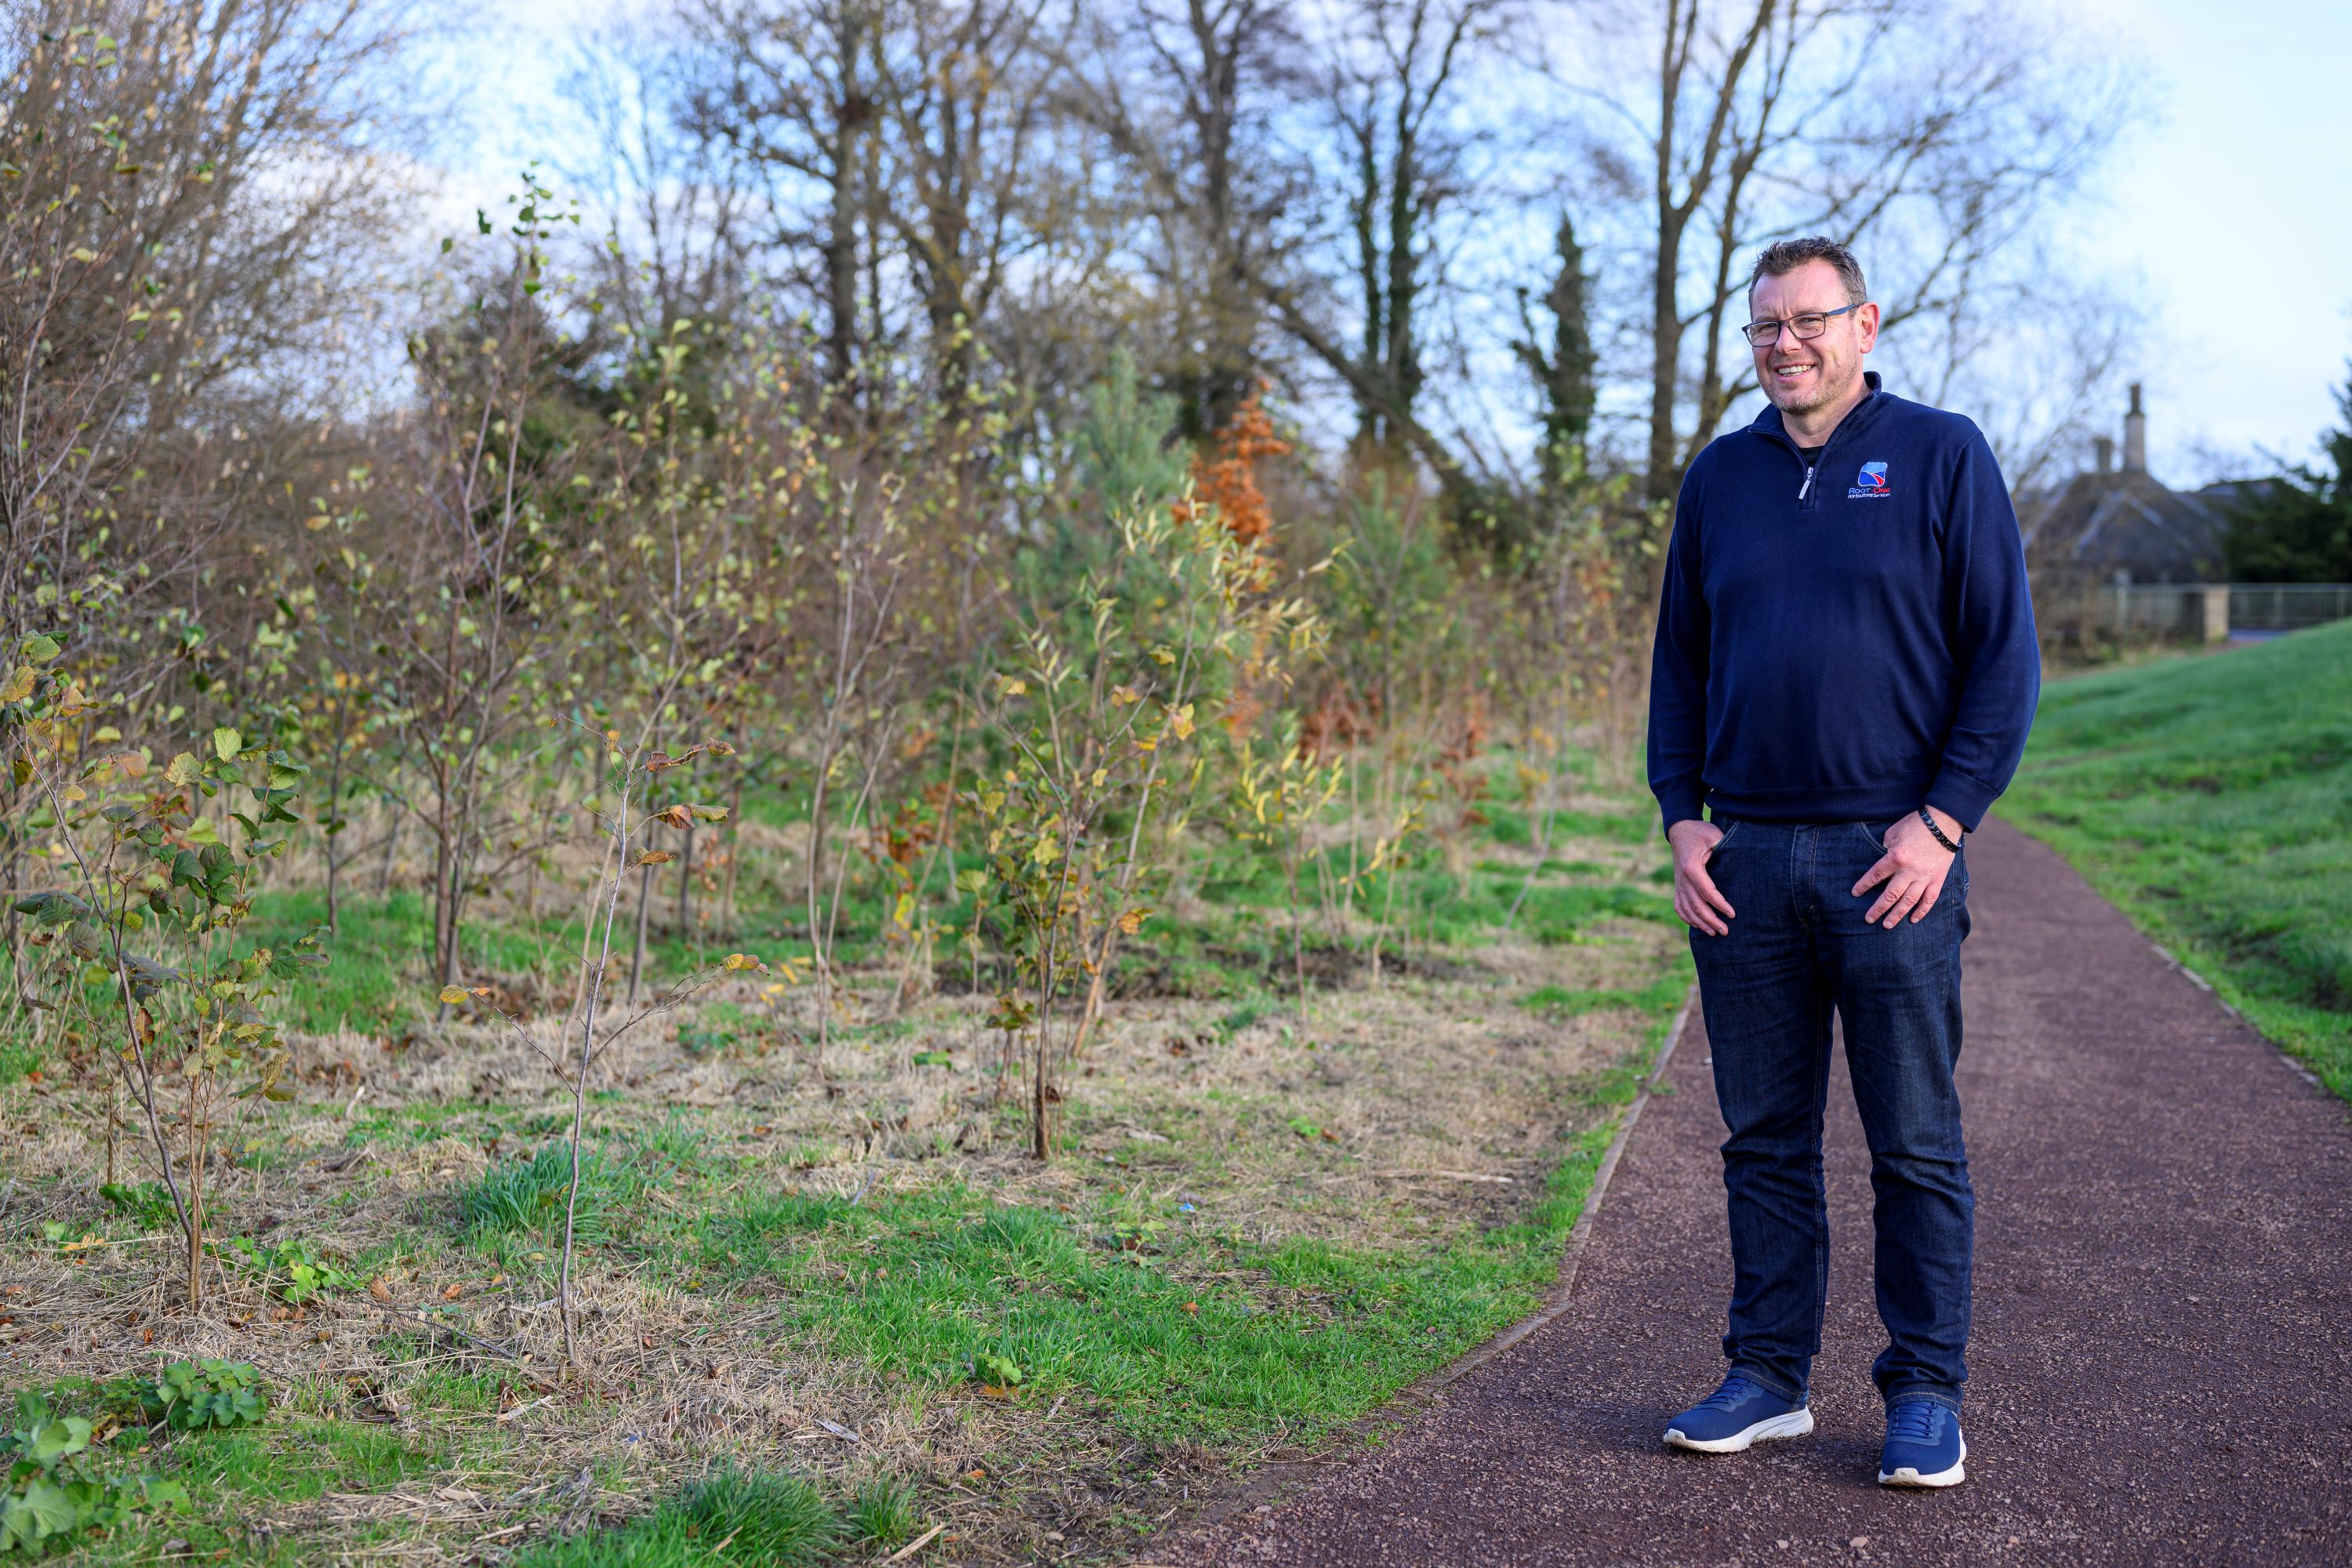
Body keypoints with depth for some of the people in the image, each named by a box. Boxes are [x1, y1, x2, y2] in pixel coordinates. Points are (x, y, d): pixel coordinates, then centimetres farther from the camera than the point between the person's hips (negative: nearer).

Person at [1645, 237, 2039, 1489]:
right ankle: (1769, 1377, 20)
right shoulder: (1720, 477, 12)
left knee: (1916, 1147, 3)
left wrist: (1943, 821, -10)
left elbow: (2004, 655, -2)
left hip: (1892, 859, -3)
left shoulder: (1942, 456, 1)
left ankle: (1926, 1395, 13)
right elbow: (1679, 661, 16)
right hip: (1744, 862, 4)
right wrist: (1682, 817, 4)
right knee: (1765, 1138, 9)